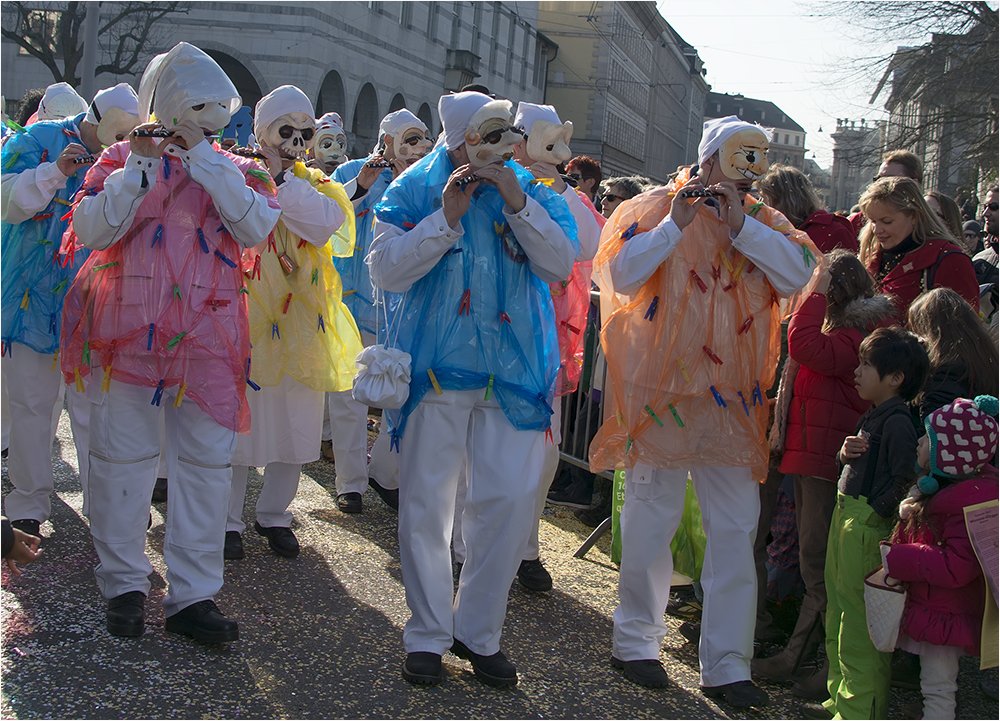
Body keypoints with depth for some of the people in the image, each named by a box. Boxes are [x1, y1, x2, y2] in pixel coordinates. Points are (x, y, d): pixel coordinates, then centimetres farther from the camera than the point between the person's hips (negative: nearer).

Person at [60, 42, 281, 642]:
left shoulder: (236, 170, 10)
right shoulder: (122, 159, 7)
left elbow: (256, 229, -10)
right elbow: (92, 230, -7)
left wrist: (204, 160, -11)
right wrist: (141, 165, -12)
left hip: (208, 338, 1)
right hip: (128, 330, -1)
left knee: (207, 463, 1)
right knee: (124, 458, 5)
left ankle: (193, 595, 10)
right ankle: (124, 585, 19)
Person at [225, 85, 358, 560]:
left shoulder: (317, 185, 11)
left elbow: (326, 222, -11)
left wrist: (283, 178, -12)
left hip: (300, 323, 3)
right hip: (247, 320, -3)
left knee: (296, 427, 9)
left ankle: (273, 514, 25)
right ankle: (226, 518, 16)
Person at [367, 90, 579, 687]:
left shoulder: (531, 189, 9)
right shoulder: (416, 189, 2)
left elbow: (561, 263, -4)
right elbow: (387, 270, -9)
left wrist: (519, 204, -14)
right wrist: (447, 217, -17)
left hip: (515, 370, 2)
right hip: (436, 369, -2)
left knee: (511, 499, 0)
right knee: (427, 503, 3)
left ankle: (478, 632, 16)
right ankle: (428, 634, 17)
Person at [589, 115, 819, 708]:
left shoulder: (763, 220, 10)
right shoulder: (656, 208, 0)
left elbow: (798, 273, -7)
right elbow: (624, 275, -14)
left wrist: (741, 224, -13)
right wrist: (678, 222, -18)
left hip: (733, 398, 4)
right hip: (661, 390, -3)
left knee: (736, 530, 4)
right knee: (653, 519, 6)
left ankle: (727, 665, 12)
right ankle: (636, 641, 23)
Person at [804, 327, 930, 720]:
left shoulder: (897, 422, -17)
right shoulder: (873, 415, 15)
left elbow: (904, 480, -21)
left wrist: (874, 512, -20)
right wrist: (845, 453, 2)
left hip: (868, 526, -11)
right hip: (846, 516, 11)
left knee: (859, 622, -5)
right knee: (840, 611, 18)